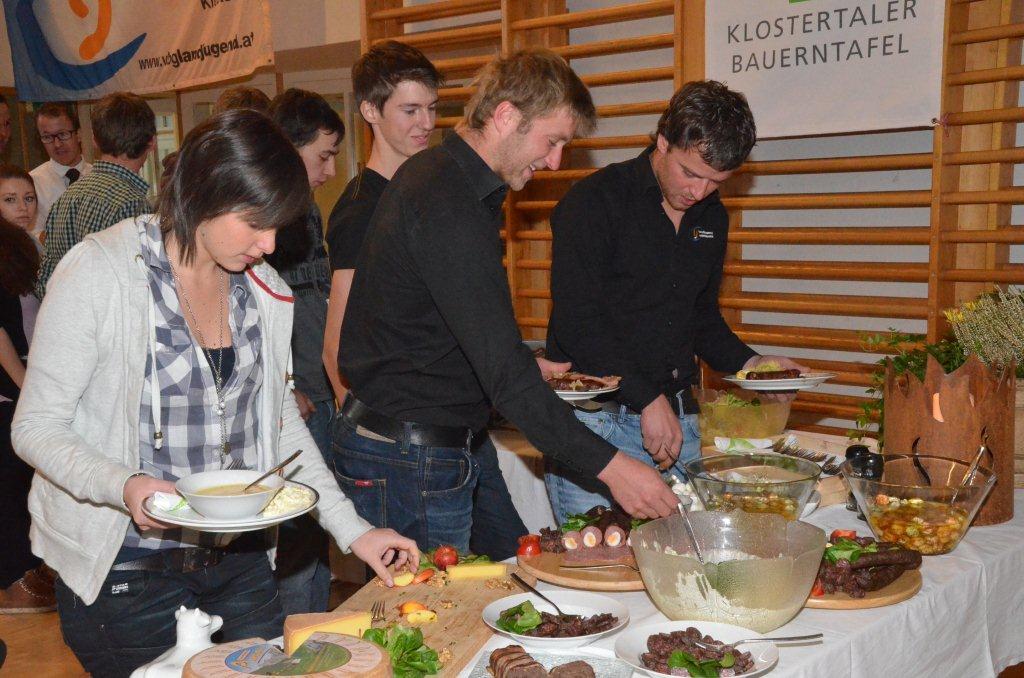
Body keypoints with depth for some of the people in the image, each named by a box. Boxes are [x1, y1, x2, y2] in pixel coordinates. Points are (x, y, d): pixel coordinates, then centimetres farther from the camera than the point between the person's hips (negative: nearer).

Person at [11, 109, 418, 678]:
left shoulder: (264, 290, 3)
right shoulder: (99, 273, -14)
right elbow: (36, 427, -11)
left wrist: (351, 529, 4)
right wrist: (122, 486, -30)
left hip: (239, 560, 5)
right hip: (126, 573, -5)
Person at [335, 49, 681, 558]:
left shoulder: (432, 174, 11)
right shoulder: (448, 205, -23)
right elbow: (503, 373, -27)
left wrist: (524, 365, 14)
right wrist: (609, 465, -25)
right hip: (411, 460, -10)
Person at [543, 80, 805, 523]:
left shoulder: (712, 218, 13)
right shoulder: (594, 201, -8)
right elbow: (577, 322, -15)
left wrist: (748, 363, 6)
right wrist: (648, 399, -17)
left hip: (677, 419, 6)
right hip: (596, 418, -6)